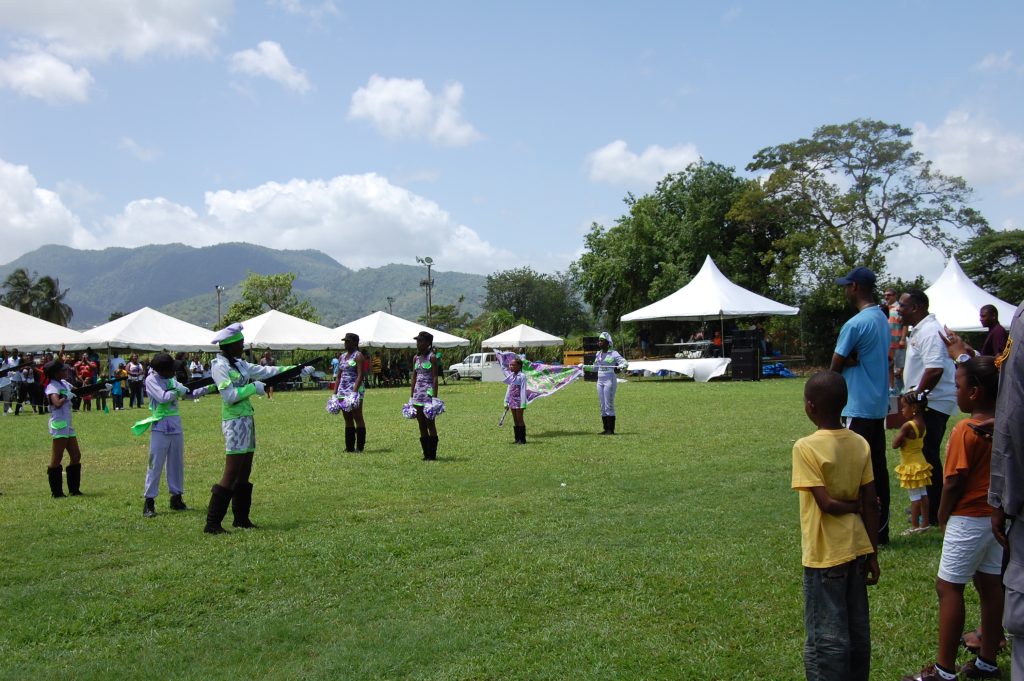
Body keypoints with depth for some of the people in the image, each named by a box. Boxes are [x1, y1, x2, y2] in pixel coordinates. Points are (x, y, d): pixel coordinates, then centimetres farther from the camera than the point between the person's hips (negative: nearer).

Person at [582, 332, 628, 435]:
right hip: (600, 381, 7)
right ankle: (606, 429, 14)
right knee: (602, 406, 8)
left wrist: (622, 366, -34)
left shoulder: (613, 354, -8)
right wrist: (584, 367, 25)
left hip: (610, 380, -7)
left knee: (609, 405, -6)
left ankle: (611, 429, -1)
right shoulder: (598, 354, 13)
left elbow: (625, 363, -13)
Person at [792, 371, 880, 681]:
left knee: (826, 636, 3)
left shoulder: (806, 448, -17)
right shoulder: (860, 444, -1)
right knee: (858, 630, 16)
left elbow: (826, 503, -22)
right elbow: (871, 504, 1)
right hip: (857, 550, 6)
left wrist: (853, 507, -2)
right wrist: (873, 553, 7)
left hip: (824, 556, -6)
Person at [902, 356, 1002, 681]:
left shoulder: (965, 430, -19)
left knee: (948, 587, -2)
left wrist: (943, 516, -4)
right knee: (990, 584, 14)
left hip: (968, 520, -8)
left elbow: (954, 481, -17)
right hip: (997, 517, 8)